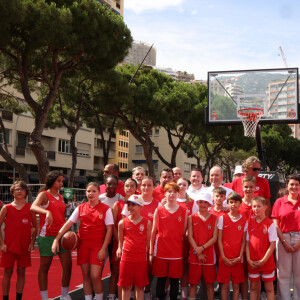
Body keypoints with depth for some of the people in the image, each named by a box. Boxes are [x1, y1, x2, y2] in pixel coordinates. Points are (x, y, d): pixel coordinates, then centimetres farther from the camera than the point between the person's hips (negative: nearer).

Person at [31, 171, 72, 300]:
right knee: (44, 268, 4)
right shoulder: (44, 195, -5)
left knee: (67, 265, 2)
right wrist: (47, 212, -44)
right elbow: (33, 207, -26)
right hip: (47, 236, -6)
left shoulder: (60, 197, 15)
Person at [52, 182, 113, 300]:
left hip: (98, 246, -3)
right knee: (86, 275, 7)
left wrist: (103, 249, -11)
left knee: (95, 276, -9)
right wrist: (56, 239, -5)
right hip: (83, 245, 3)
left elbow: (109, 230, -4)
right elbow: (68, 224, 4)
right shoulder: (80, 208, 6)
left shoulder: (106, 209, -3)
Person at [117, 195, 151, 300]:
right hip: (126, 258, 0)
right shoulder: (122, 223, 2)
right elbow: (120, 241, 12)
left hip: (141, 259, 0)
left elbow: (148, 241, 7)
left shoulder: (147, 223, 1)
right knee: (126, 287, 7)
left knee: (140, 287, 9)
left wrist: (149, 256, 6)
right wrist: (119, 249, -1)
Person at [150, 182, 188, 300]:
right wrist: (151, 252, 3)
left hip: (176, 250, 0)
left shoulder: (183, 212, 4)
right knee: (161, 279, 7)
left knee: (175, 280, 6)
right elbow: (153, 232, 5)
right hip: (160, 250, 0)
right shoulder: (158, 211, 3)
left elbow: (184, 232, 8)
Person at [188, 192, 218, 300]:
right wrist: (198, 253, -9)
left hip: (209, 255, 0)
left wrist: (202, 248, -13)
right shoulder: (191, 218, 3)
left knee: (210, 283, 8)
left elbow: (214, 238, -2)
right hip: (194, 255, 0)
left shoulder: (214, 218, 3)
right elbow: (190, 237, -1)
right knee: (193, 283, 4)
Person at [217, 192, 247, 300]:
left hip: (237, 259, 1)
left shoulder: (244, 221, 4)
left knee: (236, 285, 7)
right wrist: (223, 257, -7)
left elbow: (243, 241, 7)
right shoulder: (222, 218, 0)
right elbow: (219, 239, 0)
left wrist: (240, 257, -4)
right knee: (225, 285, 3)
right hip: (225, 258, -1)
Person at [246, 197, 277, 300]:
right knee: (253, 287, 12)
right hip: (252, 263, 3)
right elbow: (247, 243, 5)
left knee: (269, 288, 6)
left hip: (267, 262, -3)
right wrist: (249, 259, -4)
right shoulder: (249, 223, 3)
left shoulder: (270, 224, -8)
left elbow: (272, 245, -9)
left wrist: (263, 260, -12)